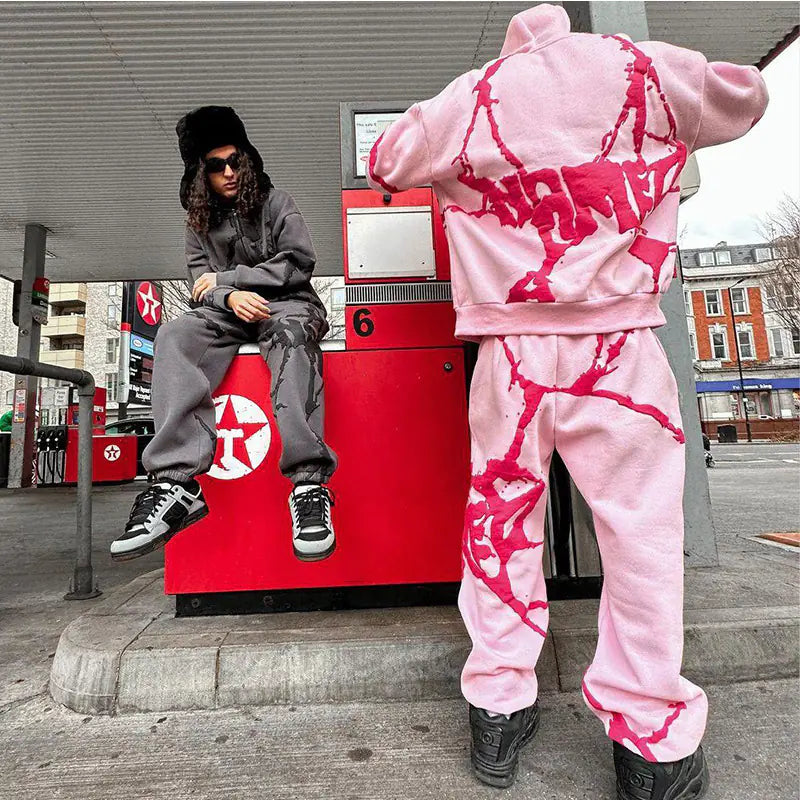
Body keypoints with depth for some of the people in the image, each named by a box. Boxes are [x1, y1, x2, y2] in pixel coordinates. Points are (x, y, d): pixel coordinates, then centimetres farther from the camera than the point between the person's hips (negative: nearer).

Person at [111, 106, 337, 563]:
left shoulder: (276, 202, 8)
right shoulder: (200, 220, 18)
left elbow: (298, 263, -5)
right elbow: (201, 282, 11)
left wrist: (225, 277, -5)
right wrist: (230, 296, -15)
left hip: (286, 304, -3)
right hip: (228, 312, 4)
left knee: (290, 334, -40)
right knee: (175, 337, -27)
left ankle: (310, 484, -49)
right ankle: (176, 484, -37)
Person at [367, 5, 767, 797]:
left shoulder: (466, 100, 12)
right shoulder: (645, 71, 11)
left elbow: (385, 163, 23)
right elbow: (743, 98, 27)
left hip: (510, 345, 2)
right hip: (617, 344, -1)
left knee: (502, 513, 9)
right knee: (641, 523, 5)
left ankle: (497, 710, 21)